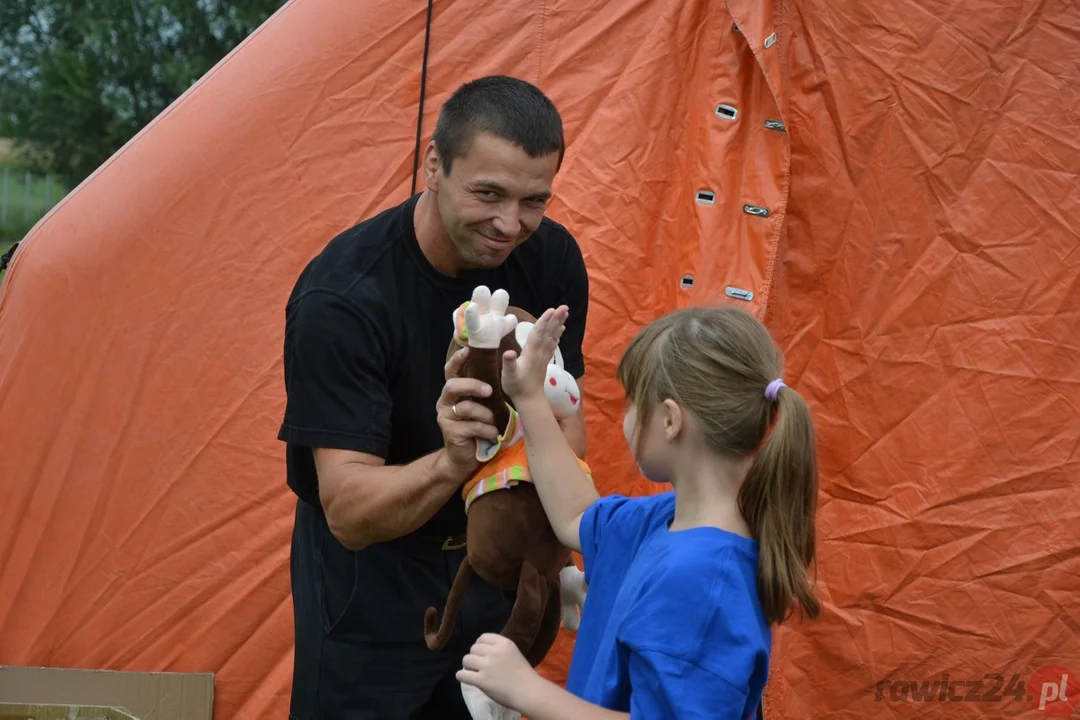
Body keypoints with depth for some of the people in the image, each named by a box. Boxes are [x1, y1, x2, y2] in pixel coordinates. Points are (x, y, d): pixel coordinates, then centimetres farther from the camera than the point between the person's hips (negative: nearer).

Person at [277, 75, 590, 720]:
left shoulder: (551, 258, -12)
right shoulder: (341, 297, -28)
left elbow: (565, 420, 0)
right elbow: (348, 512, -30)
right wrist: (451, 462, -48)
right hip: (370, 585, -5)